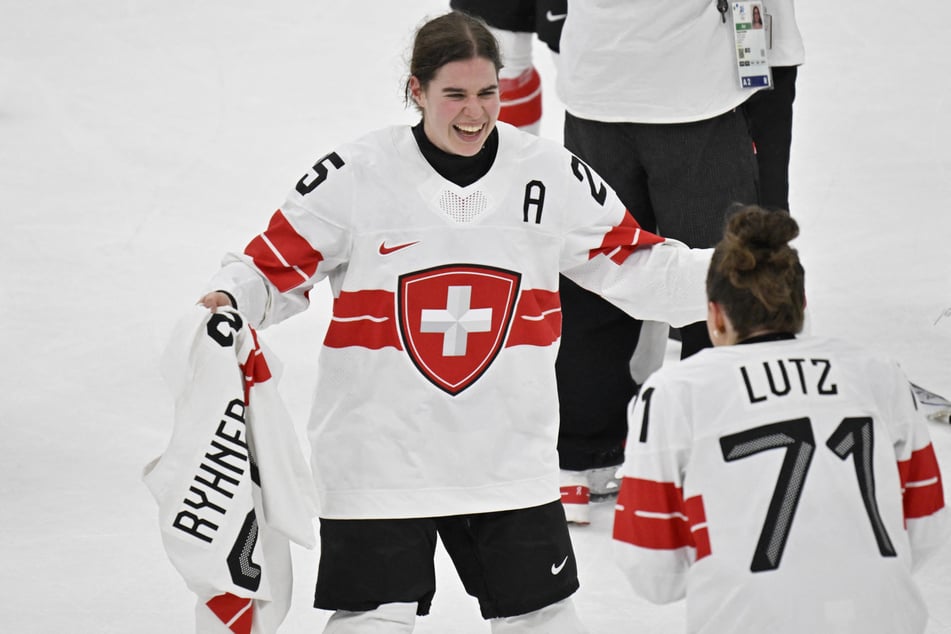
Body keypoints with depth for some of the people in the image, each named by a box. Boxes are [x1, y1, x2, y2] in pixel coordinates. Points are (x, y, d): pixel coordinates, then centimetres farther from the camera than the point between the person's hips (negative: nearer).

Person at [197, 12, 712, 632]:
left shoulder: (552, 173, 0)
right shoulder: (356, 176, -10)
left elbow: (635, 264, 8)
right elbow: (273, 268, -4)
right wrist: (227, 303, -24)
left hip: (510, 458, 3)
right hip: (378, 458, -3)